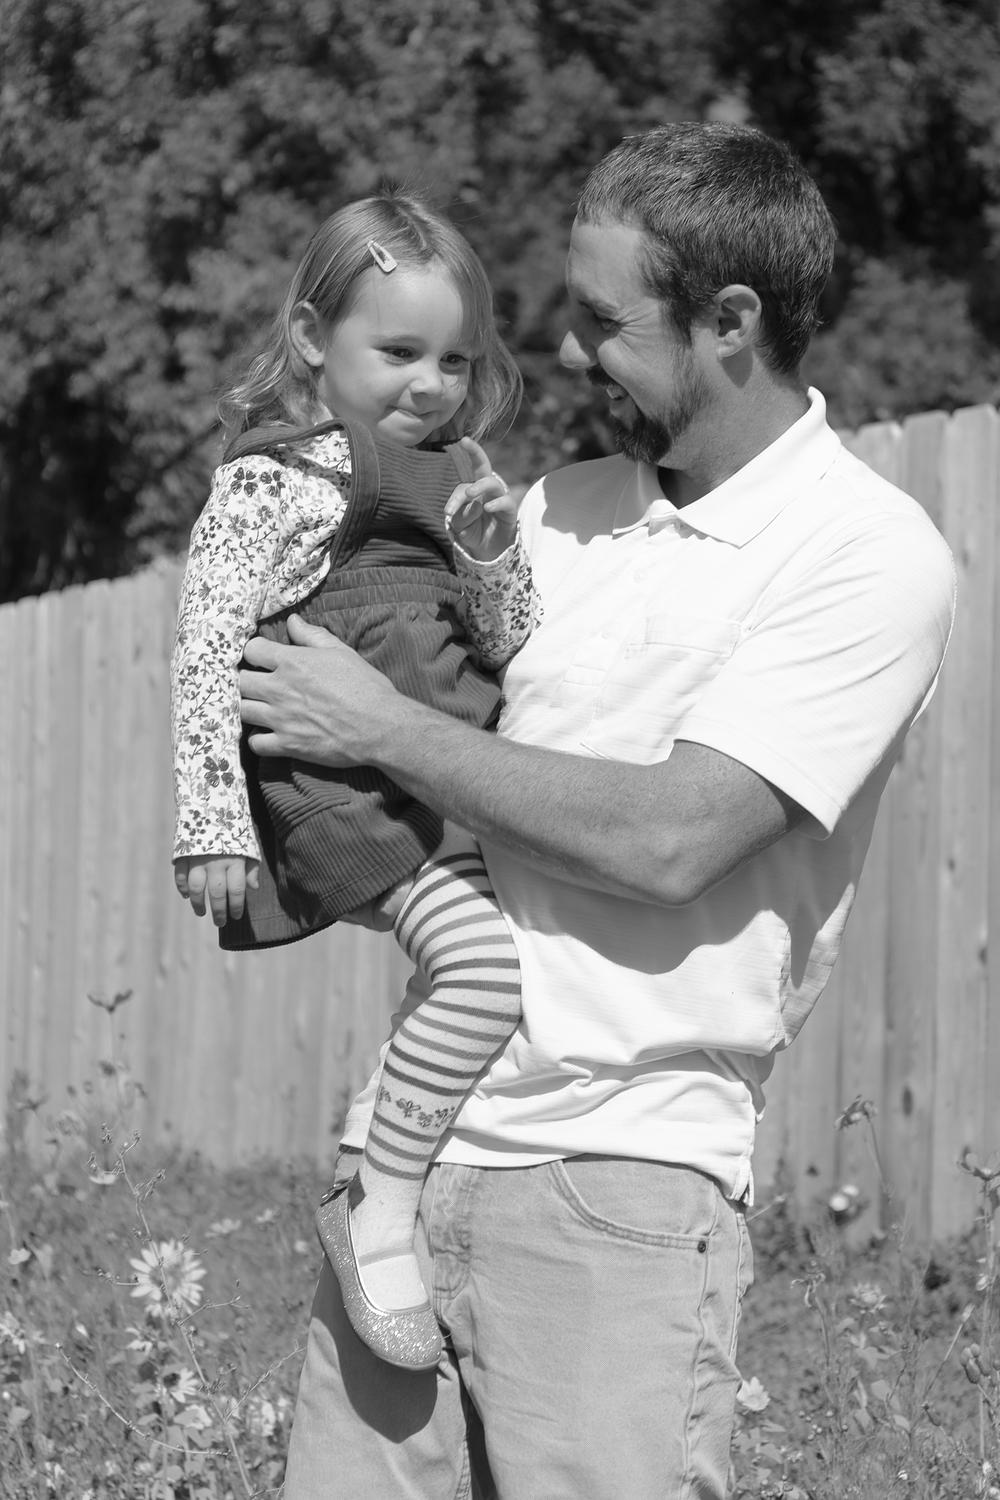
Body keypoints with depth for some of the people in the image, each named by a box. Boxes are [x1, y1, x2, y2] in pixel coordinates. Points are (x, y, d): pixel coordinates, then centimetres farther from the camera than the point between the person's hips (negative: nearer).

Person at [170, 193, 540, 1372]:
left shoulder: (455, 476, 17)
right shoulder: (271, 484, -5)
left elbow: (516, 648, 20)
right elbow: (207, 650, -10)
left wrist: (495, 557, -2)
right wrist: (213, 825, -16)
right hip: (346, 782, -9)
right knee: (483, 962, -26)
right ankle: (379, 1212, -14)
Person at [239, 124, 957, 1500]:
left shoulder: (871, 556, -7)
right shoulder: (560, 511, 14)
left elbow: (672, 839, -16)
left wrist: (387, 730, -9)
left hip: (622, 1175, -6)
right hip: (410, 1138, 6)